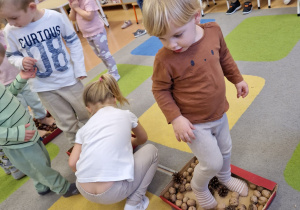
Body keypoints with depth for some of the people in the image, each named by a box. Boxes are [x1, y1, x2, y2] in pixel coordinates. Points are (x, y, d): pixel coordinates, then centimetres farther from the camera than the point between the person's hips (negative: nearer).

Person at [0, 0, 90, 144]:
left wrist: (79, 68, -3)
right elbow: (12, 55, 6)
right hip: (43, 86, 1)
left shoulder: (55, 17, -14)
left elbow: (73, 41, -1)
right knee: (67, 123, 13)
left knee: (87, 115, 16)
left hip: (69, 78, -1)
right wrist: (21, 62, -17)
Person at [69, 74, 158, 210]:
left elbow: (72, 163, 7)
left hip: (85, 193, 5)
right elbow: (143, 139, 24)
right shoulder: (126, 115, 7)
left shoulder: (85, 127, 11)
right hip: (114, 193, -4)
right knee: (151, 150, 17)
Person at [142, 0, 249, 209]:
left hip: (219, 112, 6)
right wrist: (175, 118, -22)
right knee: (212, 162, 3)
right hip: (194, 122, -5)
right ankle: (199, 187, 38)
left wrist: (237, 79, 15)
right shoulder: (165, 59, -29)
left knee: (225, 149, 26)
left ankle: (225, 177, 58)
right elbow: (160, 90, -15)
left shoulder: (214, 31, -14)